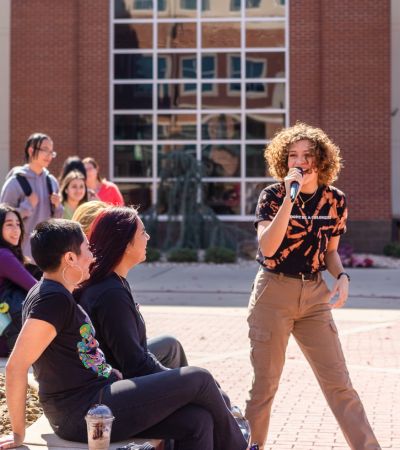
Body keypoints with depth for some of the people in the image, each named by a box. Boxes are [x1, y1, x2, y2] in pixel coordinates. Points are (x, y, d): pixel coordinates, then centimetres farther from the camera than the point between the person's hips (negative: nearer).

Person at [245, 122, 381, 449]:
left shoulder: (335, 201, 1)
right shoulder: (273, 195, -9)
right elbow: (267, 247, -23)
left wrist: (342, 278, -7)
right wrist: (289, 198, -27)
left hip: (315, 296, 3)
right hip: (275, 294, -3)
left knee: (339, 382, 3)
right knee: (265, 383, 5)